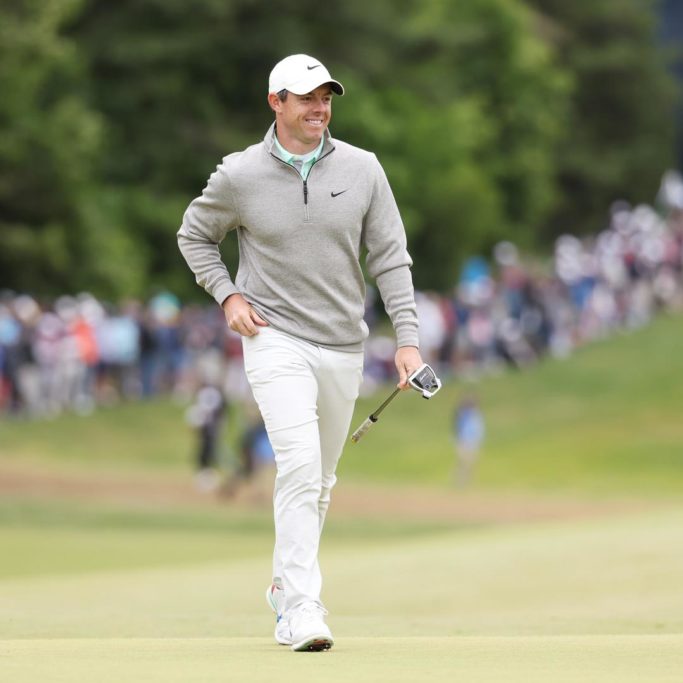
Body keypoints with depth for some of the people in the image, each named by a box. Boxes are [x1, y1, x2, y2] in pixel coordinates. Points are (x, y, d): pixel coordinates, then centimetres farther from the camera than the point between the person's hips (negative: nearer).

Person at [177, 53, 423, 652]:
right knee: (300, 466, -19)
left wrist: (407, 338, -6)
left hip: (343, 345, 4)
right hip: (276, 339, -4)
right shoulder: (240, 175, -5)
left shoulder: (361, 170, 0)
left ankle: (285, 586, 31)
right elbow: (194, 235, 11)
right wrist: (227, 296, -4)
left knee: (320, 479, 12)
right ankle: (303, 609, -22)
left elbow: (389, 258, 2)